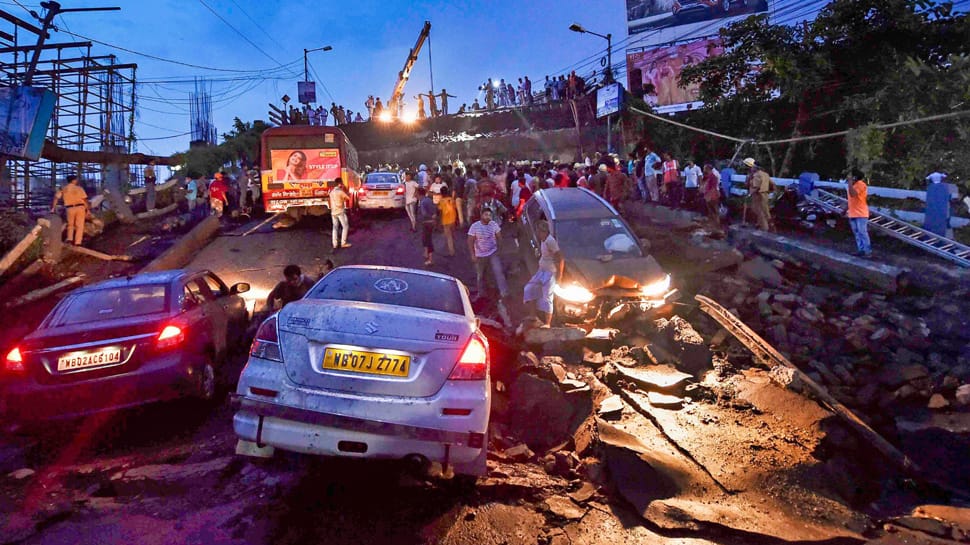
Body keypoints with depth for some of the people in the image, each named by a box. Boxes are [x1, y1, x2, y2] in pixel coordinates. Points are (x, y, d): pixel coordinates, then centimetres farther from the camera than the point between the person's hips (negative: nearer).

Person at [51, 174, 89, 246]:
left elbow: (56, 198, 3)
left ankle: (70, 239, 5)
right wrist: (87, 209, 6)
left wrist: (53, 208, 8)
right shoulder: (79, 188, 2)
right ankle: (77, 242, -2)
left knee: (70, 225, 20)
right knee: (79, 225, 3)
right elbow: (85, 199, -1)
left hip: (70, 208, 2)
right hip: (80, 207, -2)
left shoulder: (63, 188, 8)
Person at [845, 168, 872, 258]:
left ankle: (868, 252, -5)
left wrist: (850, 182, -30)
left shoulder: (861, 184, -16)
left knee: (863, 233, -9)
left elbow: (853, 194, -31)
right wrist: (847, 209, 19)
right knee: (857, 233, 11)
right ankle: (861, 250, 18)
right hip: (852, 213, 9)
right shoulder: (852, 185, 12)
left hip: (861, 213, -9)